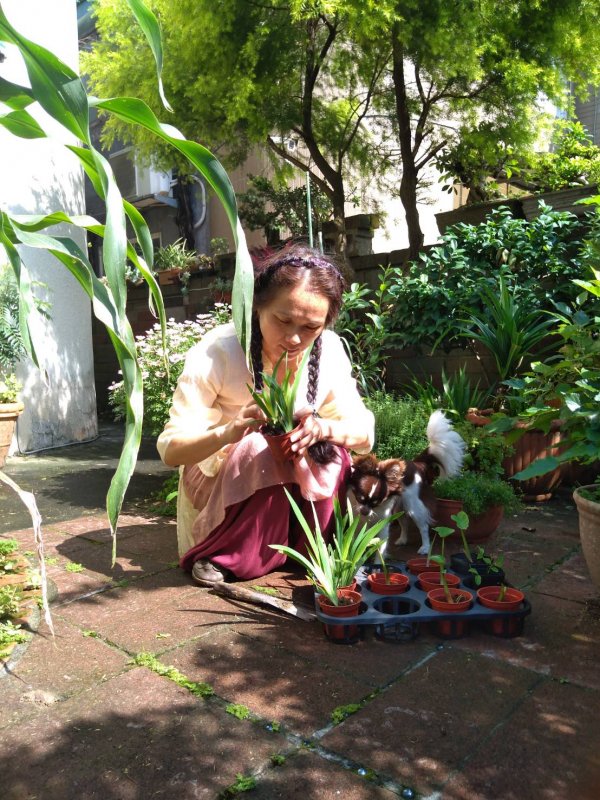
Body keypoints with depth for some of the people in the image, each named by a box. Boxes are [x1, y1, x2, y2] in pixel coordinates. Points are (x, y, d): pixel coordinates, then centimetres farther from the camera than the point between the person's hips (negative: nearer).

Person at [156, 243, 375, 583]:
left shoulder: (329, 350, -14)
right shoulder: (215, 353, -24)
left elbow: (365, 433, -12)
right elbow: (171, 450, -23)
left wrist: (322, 428, -35)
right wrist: (229, 433, -45)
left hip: (290, 488, 3)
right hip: (216, 485, -3)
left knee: (329, 450, -26)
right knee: (261, 450, -32)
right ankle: (222, 557, -10)